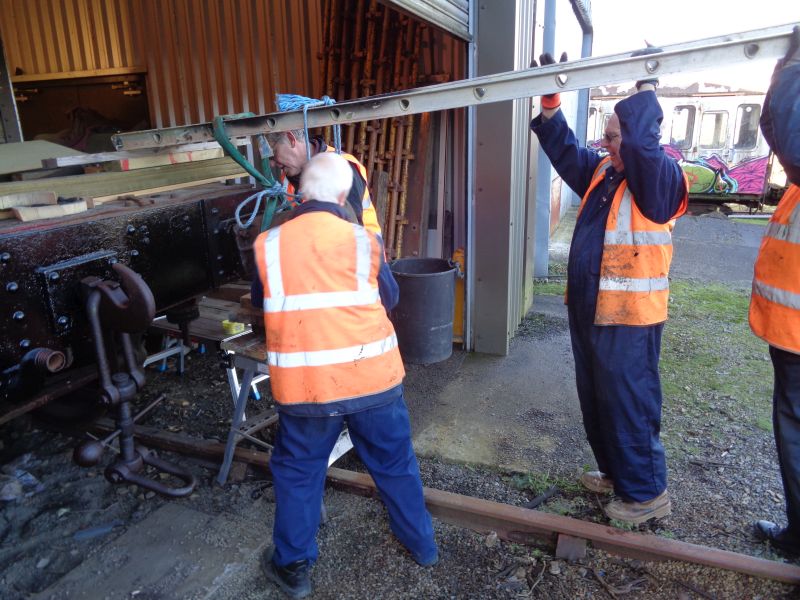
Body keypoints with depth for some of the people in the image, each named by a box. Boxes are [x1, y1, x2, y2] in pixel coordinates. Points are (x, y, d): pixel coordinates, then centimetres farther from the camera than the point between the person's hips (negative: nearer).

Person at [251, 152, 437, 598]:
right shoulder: (364, 241, -5)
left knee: (297, 472, 20)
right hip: (374, 378, 1)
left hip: (305, 387, 0)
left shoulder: (269, 245, -3)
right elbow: (390, 299, 11)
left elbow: (261, 302, 15)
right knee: (396, 463, 20)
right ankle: (423, 544, 40)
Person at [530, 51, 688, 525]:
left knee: (630, 404, 1)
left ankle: (647, 493, 20)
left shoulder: (661, 179, -13)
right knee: (596, 400, 19)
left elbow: (641, 138, -31)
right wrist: (552, 98, 8)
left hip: (630, 319, -9)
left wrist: (646, 86, -18)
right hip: (589, 310, 9)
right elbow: (563, 148, 17)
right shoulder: (601, 172, 11)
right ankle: (615, 472, 38)